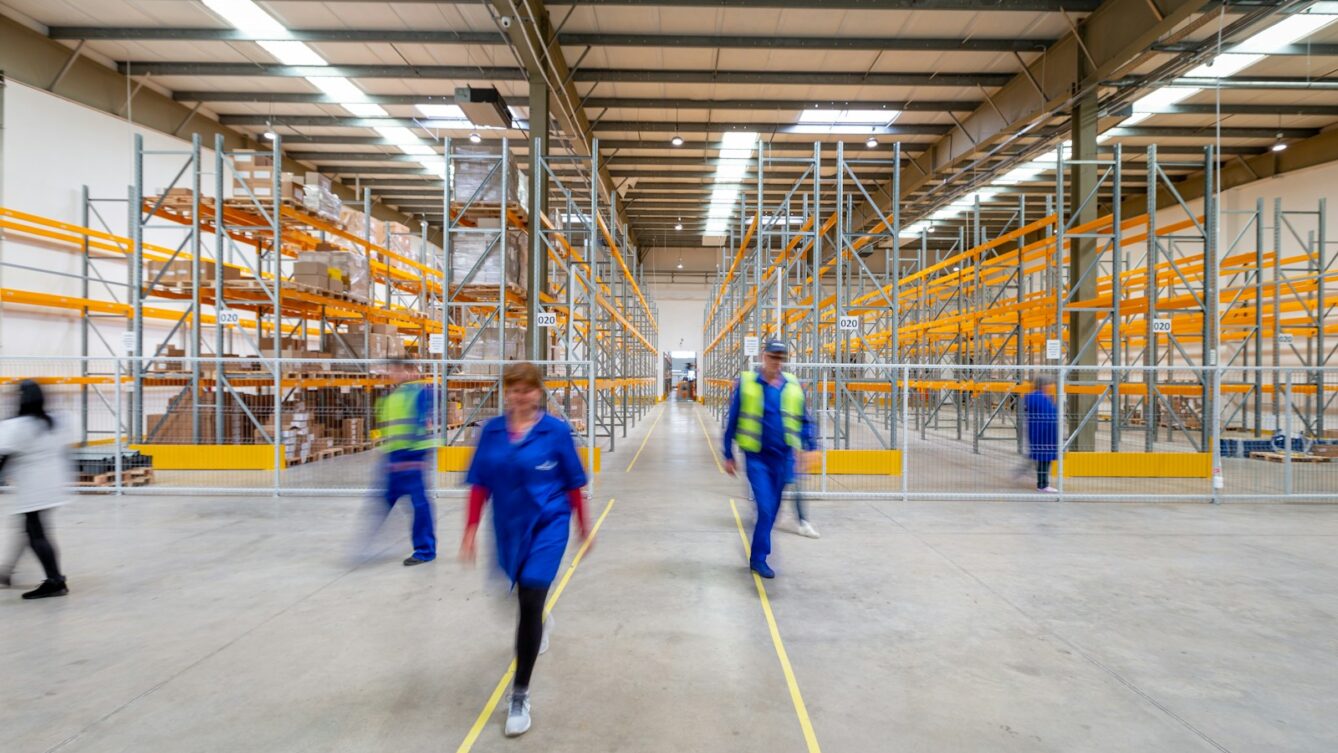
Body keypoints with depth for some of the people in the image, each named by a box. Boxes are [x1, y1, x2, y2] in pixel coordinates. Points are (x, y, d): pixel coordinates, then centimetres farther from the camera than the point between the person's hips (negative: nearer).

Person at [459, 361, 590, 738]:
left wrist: (583, 526, 5)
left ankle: (520, 694, 5)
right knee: (525, 595, 24)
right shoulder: (491, 431, -3)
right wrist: (471, 531, -3)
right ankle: (540, 623, 61)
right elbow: (480, 485, 1)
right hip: (508, 527, 4)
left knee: (530, 602, -11)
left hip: (548, 525, -4)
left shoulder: (556, 430, -11)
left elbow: (573, 483, -3)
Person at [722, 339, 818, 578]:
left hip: (783, 457, 4)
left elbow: (804, 420, 13)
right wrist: (729, 456, 3)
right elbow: (732, 421, 1)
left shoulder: (793, 386, 4)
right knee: (765, 507, -11)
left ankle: (758, 556, 29)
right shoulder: (746, 384, -5)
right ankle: (759, 558, 5)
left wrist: (808, 447, 1)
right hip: (757, 457, -4)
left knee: (772, 510, 12)